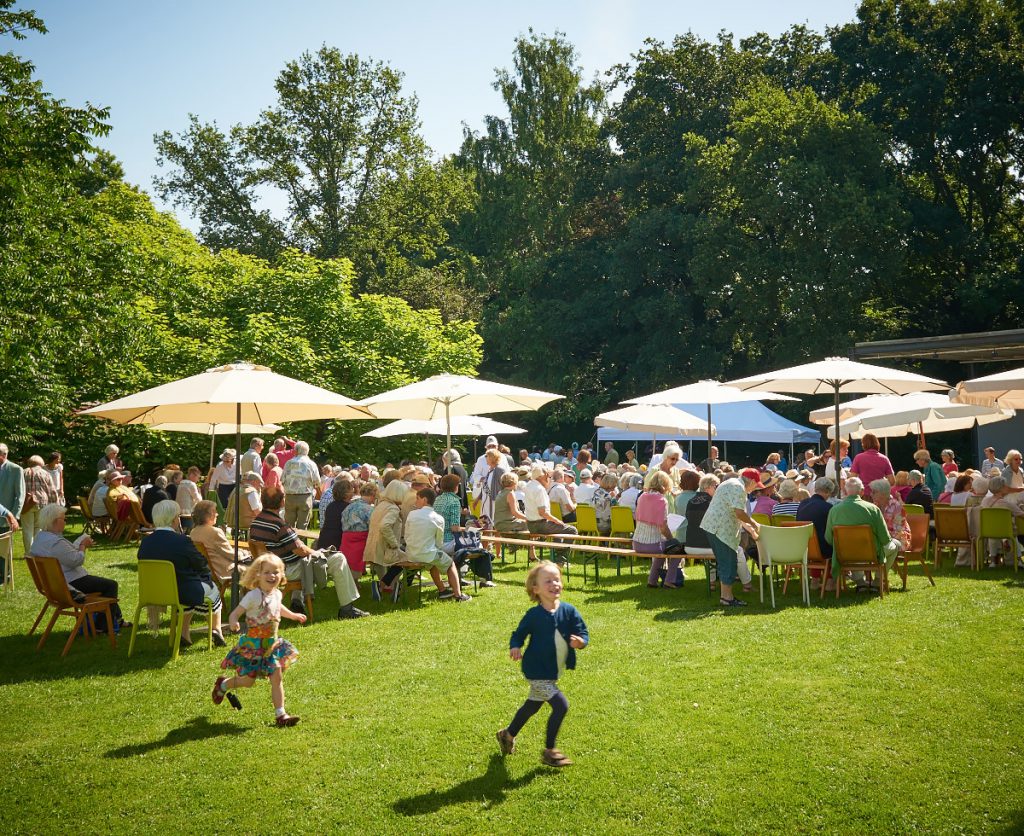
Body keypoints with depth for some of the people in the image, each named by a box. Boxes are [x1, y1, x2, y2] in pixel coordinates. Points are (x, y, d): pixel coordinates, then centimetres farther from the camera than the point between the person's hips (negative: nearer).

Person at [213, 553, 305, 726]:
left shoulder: (276, 594, 1)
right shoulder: (254, 596, -23)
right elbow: (235, 613, -26)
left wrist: (293, 615, 34)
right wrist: (233, 623, -48)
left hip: (271, 644, 6)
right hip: (253, 645, -6)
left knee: (277, 677, 1)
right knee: (248, 681, 5)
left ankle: (280, 714, 5)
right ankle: (222, 685, 36)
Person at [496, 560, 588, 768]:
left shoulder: (569, 611, -6)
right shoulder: (533, 615, -14)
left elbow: (583, 633, -7)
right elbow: (519, 633, -4)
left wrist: (580, 641, -29)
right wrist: (515, 647, -24)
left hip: (554, 672, 6)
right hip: (537, 671, -6)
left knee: (532, 706, 23)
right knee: (561, 705, -13)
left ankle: (508, 735, 47)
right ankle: (549, 752, 3)